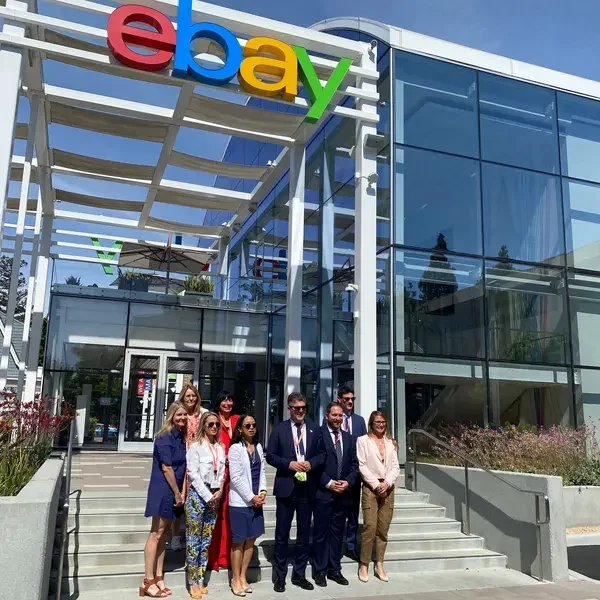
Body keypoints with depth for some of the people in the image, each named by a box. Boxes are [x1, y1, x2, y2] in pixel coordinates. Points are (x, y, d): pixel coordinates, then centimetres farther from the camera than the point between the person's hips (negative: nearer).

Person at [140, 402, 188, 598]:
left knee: (164, 533, 12)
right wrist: (177, 493, -12)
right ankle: (148, 582, 3)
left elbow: (185, 467, 8)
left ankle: (158, 578, 20)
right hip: (164, 490, -8)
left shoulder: (183, 437, 10)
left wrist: (183, 492, 0)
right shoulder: (165, 437, -14)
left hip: (175, 491, 8)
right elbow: (166, 467, -17)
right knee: (156, 533, -3)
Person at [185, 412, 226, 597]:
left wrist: (219, 492, -5)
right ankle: (193, 582, 5)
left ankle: (200, 580, 16)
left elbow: (222, 473, 11)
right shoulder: (196, 446, -4)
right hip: (197, 495, -5)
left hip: (214, 496, 5)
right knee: (193, 540, -1)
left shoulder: (221, 448, 11)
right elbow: (193, 474, -10)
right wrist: (207, 496, -12)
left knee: (207, 540, 8)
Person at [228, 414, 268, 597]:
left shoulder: (258, 447, 9)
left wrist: (263, 492, -6)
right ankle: (235, 580, 15)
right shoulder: (235, 448, -9)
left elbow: (262, 471, 9)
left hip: (256, 500, 6)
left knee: (251, 540, 10)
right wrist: (251, 497, -13)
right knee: (239, 541, 3)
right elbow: (235, 477, -13)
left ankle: (243, 577, 22)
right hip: (240, 501, -6)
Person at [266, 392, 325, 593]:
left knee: (304, 533, 11)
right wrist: (289, 464, -16)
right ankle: (280, 576, 17)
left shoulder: (314, 430, 6)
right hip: (286, 487, -2)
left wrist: (311, 463, -12)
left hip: (307, 487, 2)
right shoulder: (279, 429, 0)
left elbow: (323, 454, 6)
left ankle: (299, 574, 23)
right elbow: (270, 456, -3)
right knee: (282, 533, 5)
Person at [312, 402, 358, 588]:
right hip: (323, 492, -5)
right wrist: (328, 483, -14)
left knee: (338, 532, 12)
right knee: (321, 533, 5)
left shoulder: (349, 438, 11)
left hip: (344, 493, 5)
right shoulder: (318, 435, -7)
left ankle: (334, 569, 23)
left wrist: (348, 482, -6)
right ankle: (320, 571, 16)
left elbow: (354, 464, 10)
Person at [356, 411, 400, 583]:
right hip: (371, 487, -4)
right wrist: (376, 484, -11)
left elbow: (395, 466, 8)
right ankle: (364, 565, 1)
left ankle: (379, 565, 12)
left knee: (383, 528, 5)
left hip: (388, 488, 4)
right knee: (370, 527, -9)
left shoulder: (390, 442, 14)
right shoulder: (363, 441, 2)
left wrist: (387, 482, -8)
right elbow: (362, 466, -5)